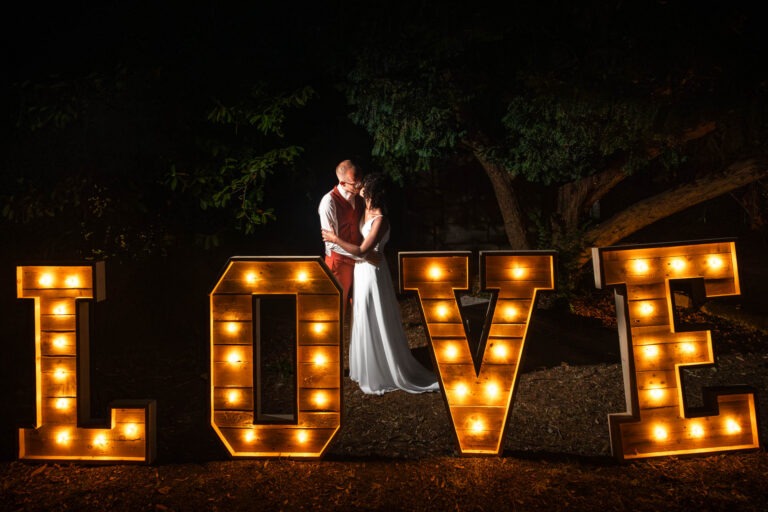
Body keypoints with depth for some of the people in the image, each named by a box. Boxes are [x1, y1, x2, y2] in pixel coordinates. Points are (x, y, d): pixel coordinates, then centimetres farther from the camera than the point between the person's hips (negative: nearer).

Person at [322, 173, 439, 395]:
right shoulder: (366, 211, 1)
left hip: (372, 273, -9)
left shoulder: (380, 220, -25)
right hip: (362, 270, 9)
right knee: (365, 321, 20)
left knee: (375, 323, 4)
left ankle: (379, 374, 20)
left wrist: (335, 239, -19)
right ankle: (367, 367, 38)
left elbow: (361, 250, -26)